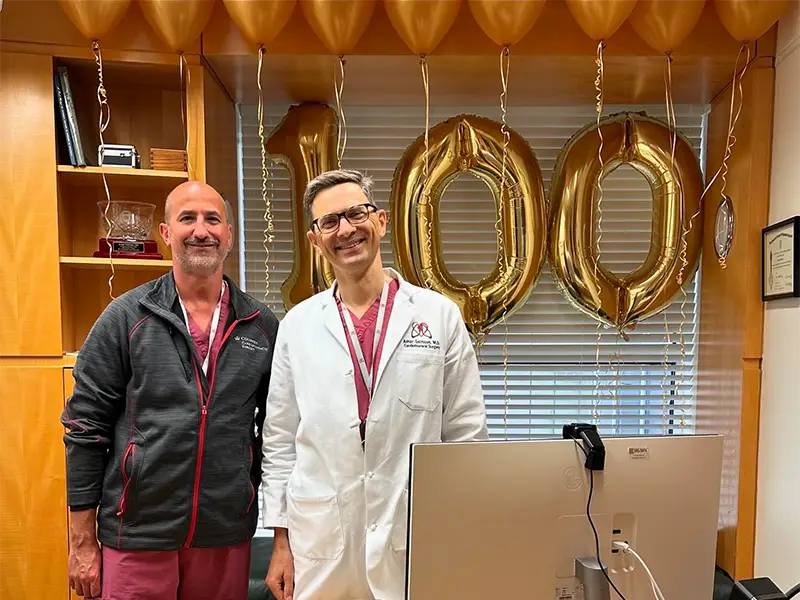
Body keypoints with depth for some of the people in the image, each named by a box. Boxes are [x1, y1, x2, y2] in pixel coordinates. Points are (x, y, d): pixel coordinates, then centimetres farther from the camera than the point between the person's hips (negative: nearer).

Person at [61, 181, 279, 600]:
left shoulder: (263, 326, -1)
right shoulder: (125, 317, -6)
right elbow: (85, 427, -3)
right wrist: (82, 542, -2)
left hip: (228, 536, 2)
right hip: (137, 536, -1)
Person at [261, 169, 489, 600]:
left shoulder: (440, 316, -4)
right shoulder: (297, 325, 0)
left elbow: (466, 434, -1)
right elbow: (280, 441, 4)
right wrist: (281, 539, 3)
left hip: (416, 541, -1)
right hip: (318, 543, 1)